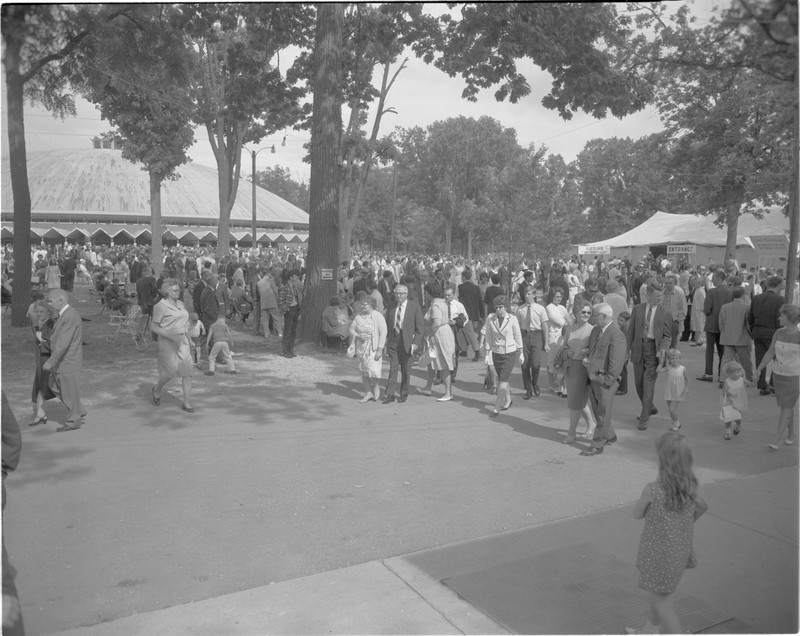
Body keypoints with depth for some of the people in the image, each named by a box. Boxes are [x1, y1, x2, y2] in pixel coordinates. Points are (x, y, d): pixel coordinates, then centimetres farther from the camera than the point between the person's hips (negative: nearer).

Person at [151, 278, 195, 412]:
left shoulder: (181, 304, 12)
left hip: (182, 341, 6)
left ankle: (187, 403, 2)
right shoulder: (160, 306, -7)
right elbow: (154, 326, -8)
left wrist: (189, 340, 16)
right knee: (170, 371, -7)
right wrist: (170, 335, -20)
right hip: (167, 342, -6)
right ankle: (157, 389, 26)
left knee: (187, 370, -3)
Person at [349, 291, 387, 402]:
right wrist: (358, 336, -12)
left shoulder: (378, 316, -8)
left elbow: (383, 334, -11)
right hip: (360, 347, 5)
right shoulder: (358, 316, 7)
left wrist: (380, 349, -17)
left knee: (373, 370, -11)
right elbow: (351, 329, 9)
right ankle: (368, 393, 19)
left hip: (373, 348, -5)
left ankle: (375, 387, 16)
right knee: (363, 371, 7)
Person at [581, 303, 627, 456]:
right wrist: (586, 360, 1)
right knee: (598, 411, 19)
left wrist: (606, 380, -18)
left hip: (605, 380, -8)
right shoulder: (595, 330, 10)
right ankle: (609, 436, 37)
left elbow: (616, 363, -19)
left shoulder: (616, 335, -17)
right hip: (593, 378, 8)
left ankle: (597, 445, 10)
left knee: (603, 413, 2)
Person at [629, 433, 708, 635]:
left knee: (661, 603, 10)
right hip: (681, 551, 7)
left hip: (659, 554, -7)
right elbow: (701, 507, 10)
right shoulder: (690, 487, -10)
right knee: (659, 594, 28)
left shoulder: (653, 490, -28)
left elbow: (637, 514, -11)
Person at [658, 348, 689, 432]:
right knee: (670, 409, 10)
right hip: (669, 392, 4)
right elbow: (659, 370, -17)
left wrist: (685, 390, -6)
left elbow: (687, 379, 1)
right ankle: (677, 423, 28)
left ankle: (676, 424, 11)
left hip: (678, 393, -4)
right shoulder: (668, 367, -4)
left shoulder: (682, 369, -10)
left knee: (672, 409, -11)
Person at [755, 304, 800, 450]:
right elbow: (770, 353, 3)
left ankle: (776, 441, -2)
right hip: (778, 374, 5)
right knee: (787, 406, 16)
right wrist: (758, 369, -4)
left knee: (786, 408, -5)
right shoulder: (779, 333, -2)